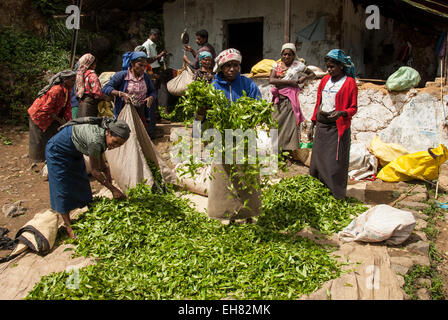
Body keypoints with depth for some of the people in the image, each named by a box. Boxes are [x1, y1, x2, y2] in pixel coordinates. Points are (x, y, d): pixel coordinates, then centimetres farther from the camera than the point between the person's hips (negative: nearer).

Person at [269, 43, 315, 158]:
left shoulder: (298, 65, 7)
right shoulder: (277, 65, 10)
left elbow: (313, 74, 19)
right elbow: (271, 80, -7)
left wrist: (305, 77, -2)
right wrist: (289, 81, -11)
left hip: (290, 100, -2)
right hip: (278, 99, 2)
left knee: (290, 125, -6)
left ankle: (288, 151, -2)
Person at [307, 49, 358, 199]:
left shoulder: (350, 82, -4)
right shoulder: (325, 80, 13)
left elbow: (353, 108, -4)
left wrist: (341, 113, -25)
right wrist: (312, 125, 15)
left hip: (338, 128, -6)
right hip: (321, 126, 6)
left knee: (335, 165, -5)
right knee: (317, 162, 9)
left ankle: (337, 198, 5)